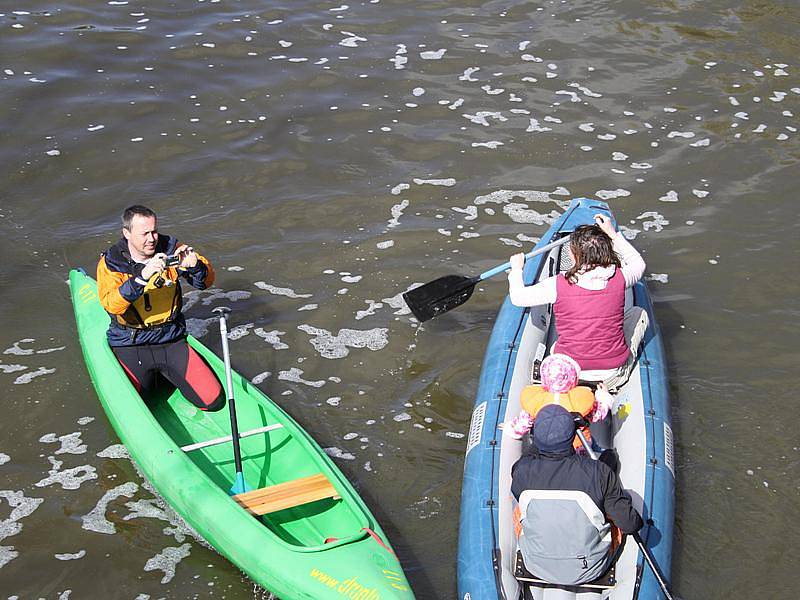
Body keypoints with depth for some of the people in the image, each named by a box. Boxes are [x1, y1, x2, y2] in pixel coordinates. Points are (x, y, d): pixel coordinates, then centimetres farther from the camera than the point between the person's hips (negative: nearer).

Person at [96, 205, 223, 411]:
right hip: (130, 346, -2)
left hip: (172, 341, 2)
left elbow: (206, 281, -3)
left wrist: (195, 266, -26)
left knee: (213, 401, -6)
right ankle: (149, 378, 17)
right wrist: (142, 277, -39)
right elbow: (111, 305, -25)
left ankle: (165, 374, 21)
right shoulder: (110, 262, -8)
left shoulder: (170, 249, -1)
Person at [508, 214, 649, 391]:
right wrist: (612, 234, 15)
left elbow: (518, 297, -4)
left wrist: (516, 268, 14)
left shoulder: (558, 285, -19)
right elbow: (638, 264, 12)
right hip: (612, 373, -1)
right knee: (638, 313, 21)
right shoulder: (619, 278, -14)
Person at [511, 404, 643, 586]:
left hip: (537, 568, 1)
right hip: (589, 571, -1)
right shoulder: (600, 473, -26)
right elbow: (629, 524, -17)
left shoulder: (522, 471, -21)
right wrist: (638, 522, 6)